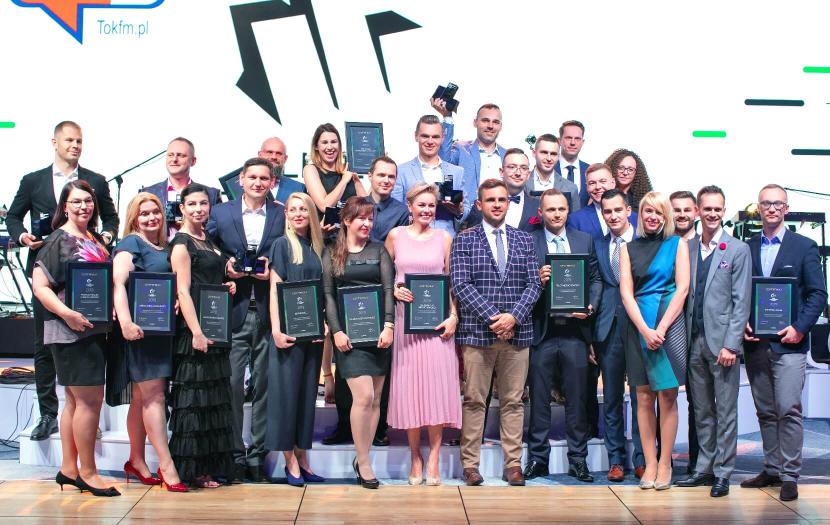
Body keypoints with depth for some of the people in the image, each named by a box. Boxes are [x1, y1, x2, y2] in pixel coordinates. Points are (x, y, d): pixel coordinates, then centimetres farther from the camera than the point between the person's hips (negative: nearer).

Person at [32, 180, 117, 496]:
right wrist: (66, 313, -24)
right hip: (70, 331, -8)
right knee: (91, 399, -6)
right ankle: (87, 472, 5)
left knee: (75, 400, 12)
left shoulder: (96, 240, 14)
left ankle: (68, 470, 21)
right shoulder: (59, 239, -8)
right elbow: (39, 285, -13)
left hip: (95, 329, 8)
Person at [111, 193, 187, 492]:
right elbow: (118, 283, -16)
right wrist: (125, 322, -28)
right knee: (153, 395, -10)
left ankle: (136, 462, 20)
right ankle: (166, 467, -11)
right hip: (140, 329, -7)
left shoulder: (165, 248, 18)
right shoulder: (131, 243, -4)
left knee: (143, 397, 12)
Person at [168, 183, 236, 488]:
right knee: (195, 396, -5)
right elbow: (183, 291, -14)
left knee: (215, 397, 10)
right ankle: (192, 469, 2)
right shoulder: (181, 243, -8)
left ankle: (210, 465, 16)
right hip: (193, 329, -8)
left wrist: (227, 286, 6)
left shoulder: (208, 242, 16)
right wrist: (196, 332, -21)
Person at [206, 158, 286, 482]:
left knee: (264, 385, 5)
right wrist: (224, 267, -6)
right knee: (231, 385, -1)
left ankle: (258, 453, 15)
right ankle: (234, 454, 9)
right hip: (233, 313, 0)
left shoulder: (282, 215, 8)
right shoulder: (220, 213, 9)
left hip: (268, 313, 0)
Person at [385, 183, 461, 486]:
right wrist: (394, 291, -8)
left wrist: (453, 316, -4)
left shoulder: (444, 238, 8)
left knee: (437, 385, -4)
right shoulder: (396, 236, 6)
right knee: (409, 385, 1)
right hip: (405, 317, 0)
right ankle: (415, 458, 11)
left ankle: (433, 459, 3)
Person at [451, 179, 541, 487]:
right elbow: (460, 284, -5)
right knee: (473, 401, 2)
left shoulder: (524, 240, 12)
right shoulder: (465, 240, 4)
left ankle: (513, 464, 12)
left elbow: (533, 284, 6)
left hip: (517, 332, 2)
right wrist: (492, 317, -13)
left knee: (513, 401, 6)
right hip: (476, 332, -2)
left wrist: (513, 316, -10)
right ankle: (470, 464, 8)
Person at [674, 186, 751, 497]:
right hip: (694, 342, 4)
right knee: (702, 410, 12)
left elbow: (741, 302, -6)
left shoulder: (738, 250, -2)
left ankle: (723, 473, 11)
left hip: (722, 342, -4)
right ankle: (704, 468, 21)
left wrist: (731, 344, -12)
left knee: (726, 411, 3)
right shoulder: (687, 248, 9)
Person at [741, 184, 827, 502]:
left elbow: (818, 293, -1)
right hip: (755, 343, 4)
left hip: (788, 342, -3)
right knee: (766, 412, 10)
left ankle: (790, 476, 0)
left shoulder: (804, 246, 3)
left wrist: (800, 328, -11)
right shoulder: (747, 248, 11)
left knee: (788, 410, -7)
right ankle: (771, 469, 20)